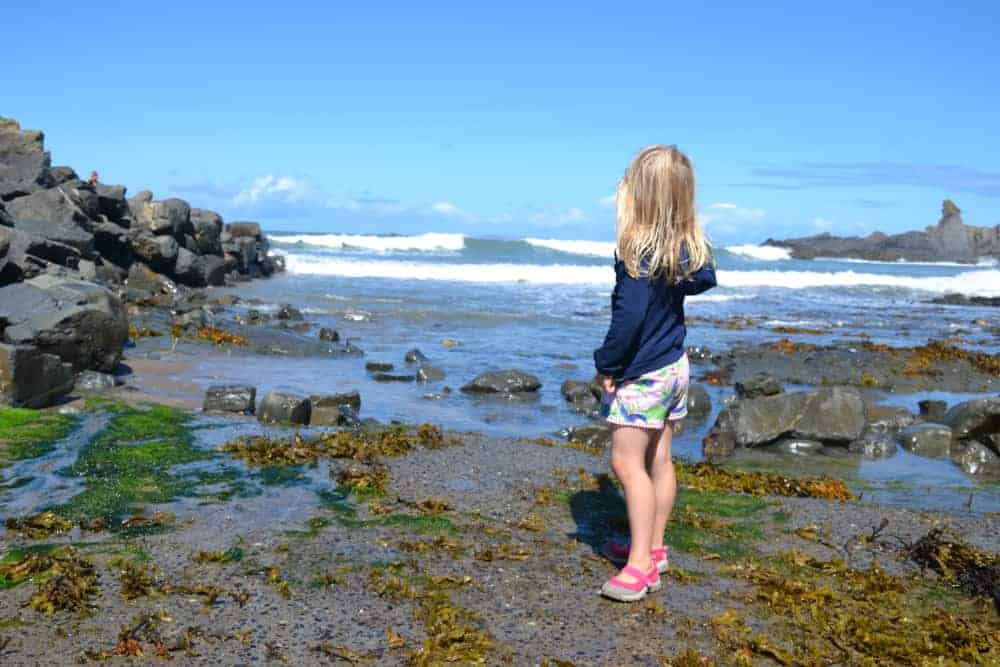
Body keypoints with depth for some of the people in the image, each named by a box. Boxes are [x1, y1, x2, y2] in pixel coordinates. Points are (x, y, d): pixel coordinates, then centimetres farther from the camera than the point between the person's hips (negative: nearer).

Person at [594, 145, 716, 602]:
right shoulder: (688, 246, 1)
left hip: (642, 372, -8)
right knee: (658, 460, 16)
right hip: (674, 364, 9)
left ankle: (641, 565, 1)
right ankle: (653, 547, 28)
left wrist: (607, 364, -17)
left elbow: (629, 315, -27)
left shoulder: (638, 250, -23)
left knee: (627, 462, -2)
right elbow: (705, 279, 19)